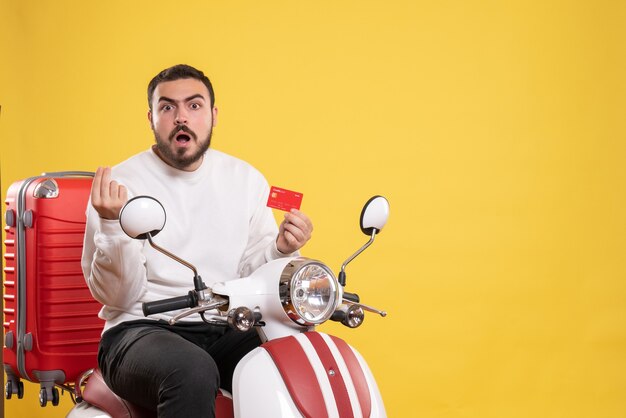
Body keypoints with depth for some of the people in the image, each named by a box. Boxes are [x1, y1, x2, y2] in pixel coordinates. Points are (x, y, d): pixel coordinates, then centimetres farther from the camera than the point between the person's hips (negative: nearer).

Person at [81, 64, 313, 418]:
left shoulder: (247, 180, 11)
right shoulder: (121, 184, -2)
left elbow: (251, 274, 12)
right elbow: (116, 296, -8)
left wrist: (280, 249, -9)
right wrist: (113, 226, -24)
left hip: (228, 332, 4)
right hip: (142, 330, -3)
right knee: (192, 373, -37)